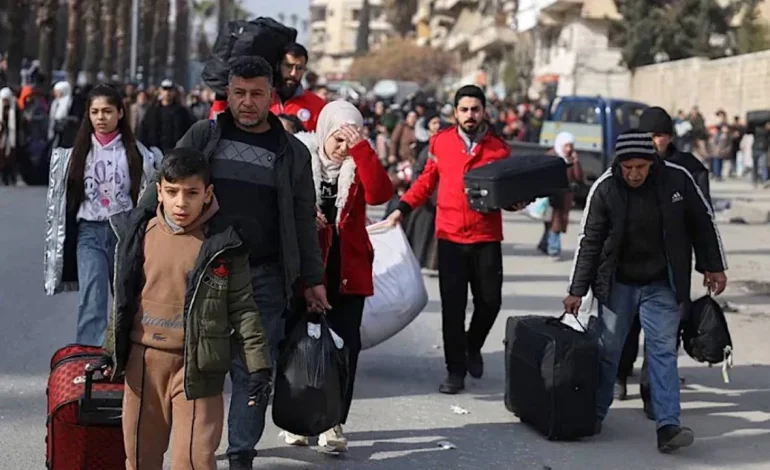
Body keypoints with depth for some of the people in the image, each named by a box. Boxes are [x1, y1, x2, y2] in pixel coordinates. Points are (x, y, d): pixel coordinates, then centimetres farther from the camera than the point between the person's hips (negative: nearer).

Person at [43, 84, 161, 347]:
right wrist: (58, 237, 11)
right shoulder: (78, 152, 8)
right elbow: (60, 197, 13)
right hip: (89, 232, 0)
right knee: (92, 301, -15)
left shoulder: (137, 154, 3)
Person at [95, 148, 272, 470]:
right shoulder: (138, 235, 4)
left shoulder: (222, 244, -6)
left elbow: (242, 308, -2)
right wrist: (111, 352, 18)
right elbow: (123, 299, 15)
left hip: (197, 366, -4)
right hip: (144, 361, 4)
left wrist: (258, 365, -5)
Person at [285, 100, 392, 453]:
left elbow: (380, 194, -16)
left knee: (346, 344, -2)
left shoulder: (358, 168, 3)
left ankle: (334, 421, 5)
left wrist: (361, 149, -21)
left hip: (348, 272, 1)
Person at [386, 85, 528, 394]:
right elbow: (427, 181, 11)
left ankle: (473, 346, 34)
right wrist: (403, 209, 3)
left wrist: (517, 201, -11)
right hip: (450, 236, 0)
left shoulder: (498, 148, 3)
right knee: (453, 305, 0)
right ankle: (455, 370, 9)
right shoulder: (441, 142, 3)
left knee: (490, 300, 4)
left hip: (486, 237, 1)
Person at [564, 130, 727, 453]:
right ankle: (594, 415, 25)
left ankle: (668, 426, -10)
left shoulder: (678, 179, -13)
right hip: (617, 284, 0)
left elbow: (702, 222, 2)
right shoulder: (604, 189, -14)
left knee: (663, 352, -6)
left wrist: (714, 266, 5)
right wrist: (577, 290, -6)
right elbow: (589, 241, -6)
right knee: (607, 351, 9)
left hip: (662, 286, 0)